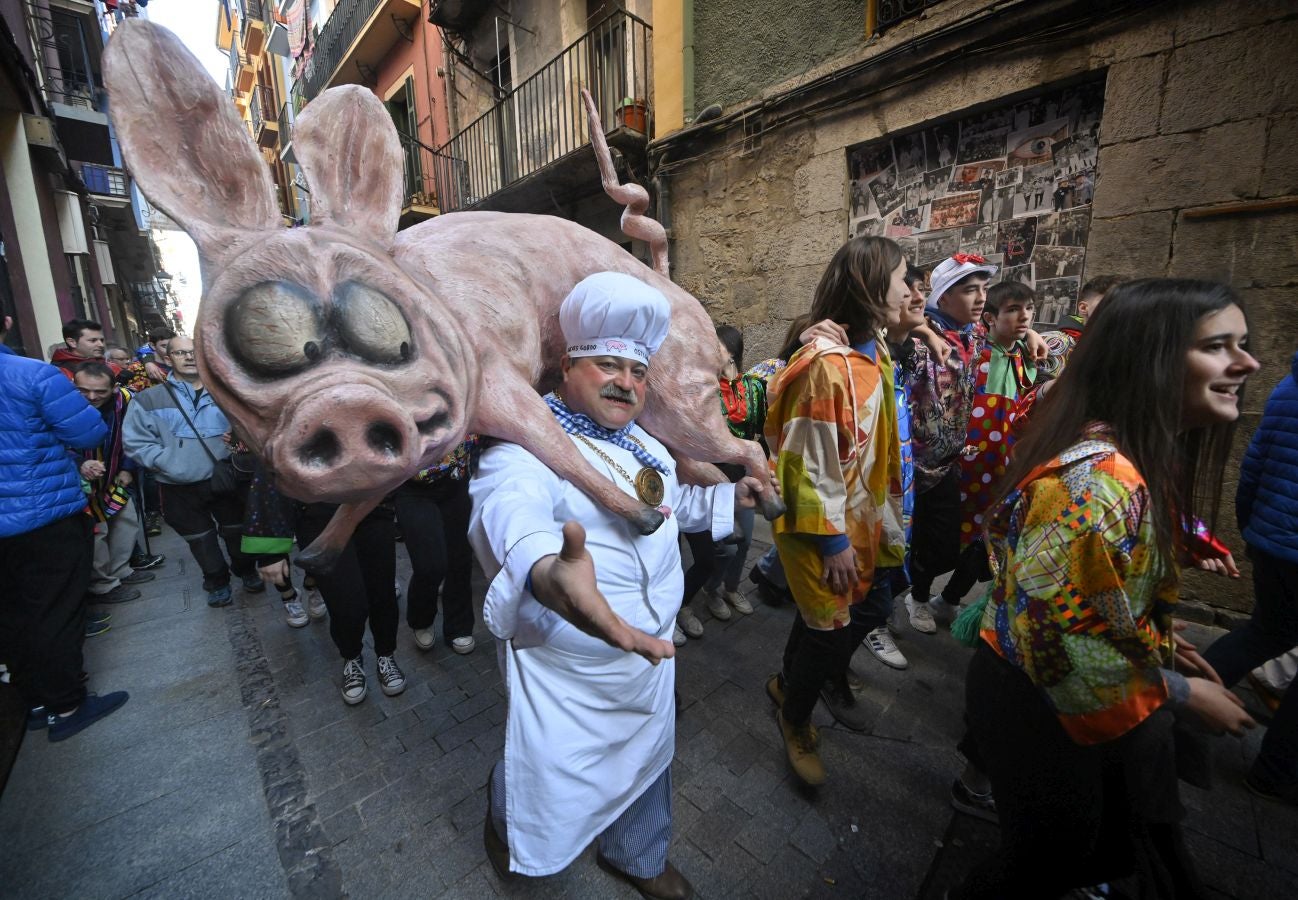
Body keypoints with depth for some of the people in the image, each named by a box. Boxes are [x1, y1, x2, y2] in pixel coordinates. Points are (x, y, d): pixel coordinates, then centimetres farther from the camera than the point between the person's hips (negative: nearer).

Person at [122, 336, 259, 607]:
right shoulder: (149, 399, -2)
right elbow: (134, 440, -2)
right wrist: (164, 461, -13)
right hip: (180, 487, 0)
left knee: (237, 530, 14)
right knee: (200, 539, 14)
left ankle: (246, 570, 37)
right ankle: (216, 581, 33)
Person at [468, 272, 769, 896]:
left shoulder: (644, 445, 4)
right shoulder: (526, 446, -23)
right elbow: (514, 510, -46)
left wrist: (731, 497, 15)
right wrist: (548, 569, -67)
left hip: (651, 654, 7)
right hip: (568, 676, -7)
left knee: (648, 762, 27)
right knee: (548, 803, 13)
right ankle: (502, 812, 53)